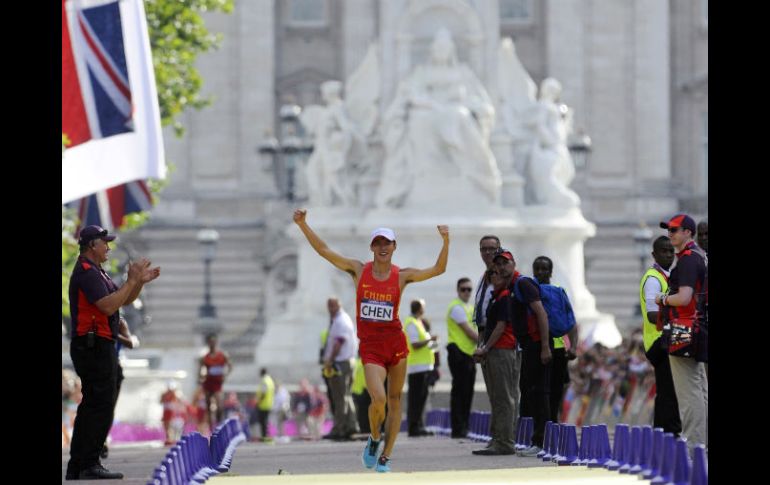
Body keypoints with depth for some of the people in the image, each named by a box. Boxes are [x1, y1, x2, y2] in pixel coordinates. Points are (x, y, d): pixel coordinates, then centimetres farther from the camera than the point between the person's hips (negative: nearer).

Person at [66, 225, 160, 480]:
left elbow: (124, 301, 25)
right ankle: (89, 465, -13)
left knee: (91, 406, 11)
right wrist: (132, 280, -19)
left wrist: (140, 282, 10)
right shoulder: (86, 272, -13)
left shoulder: (96, 272, 20)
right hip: (94, 346, -11)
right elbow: (108, 306, -24)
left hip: (98, 347, 11)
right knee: (101, 405, -12)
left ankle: (76, 468, 12)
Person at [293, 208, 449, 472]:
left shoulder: (402, 276, 1)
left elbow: (438, 269, -3)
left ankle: (385, 456, 17)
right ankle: (374, 439, 12)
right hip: (370, 346, -2)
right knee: (378, 399, -18)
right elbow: (324, 251, 1)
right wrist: (303, 225, -6)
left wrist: (446, 241, -17)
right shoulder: (359, 270, 2)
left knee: (394, 400, 6)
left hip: (395, 342, 2)